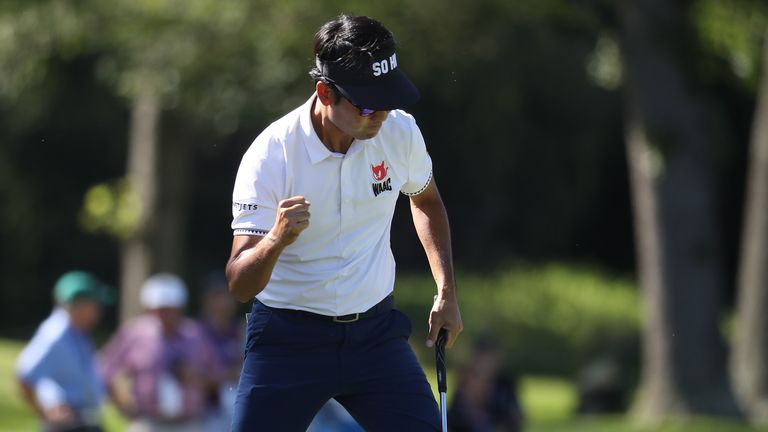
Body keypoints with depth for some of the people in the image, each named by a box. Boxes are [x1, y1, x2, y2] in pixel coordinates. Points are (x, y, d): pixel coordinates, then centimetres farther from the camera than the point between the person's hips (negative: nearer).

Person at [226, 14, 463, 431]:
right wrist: (275, 240, -43)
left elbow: (426, 200, 18)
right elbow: (239, 285, -23)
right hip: (288, 337, -3)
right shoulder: (270, 155, -19)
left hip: (375, 331, 3)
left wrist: (446, 291, 10)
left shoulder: (399, 131, -7)